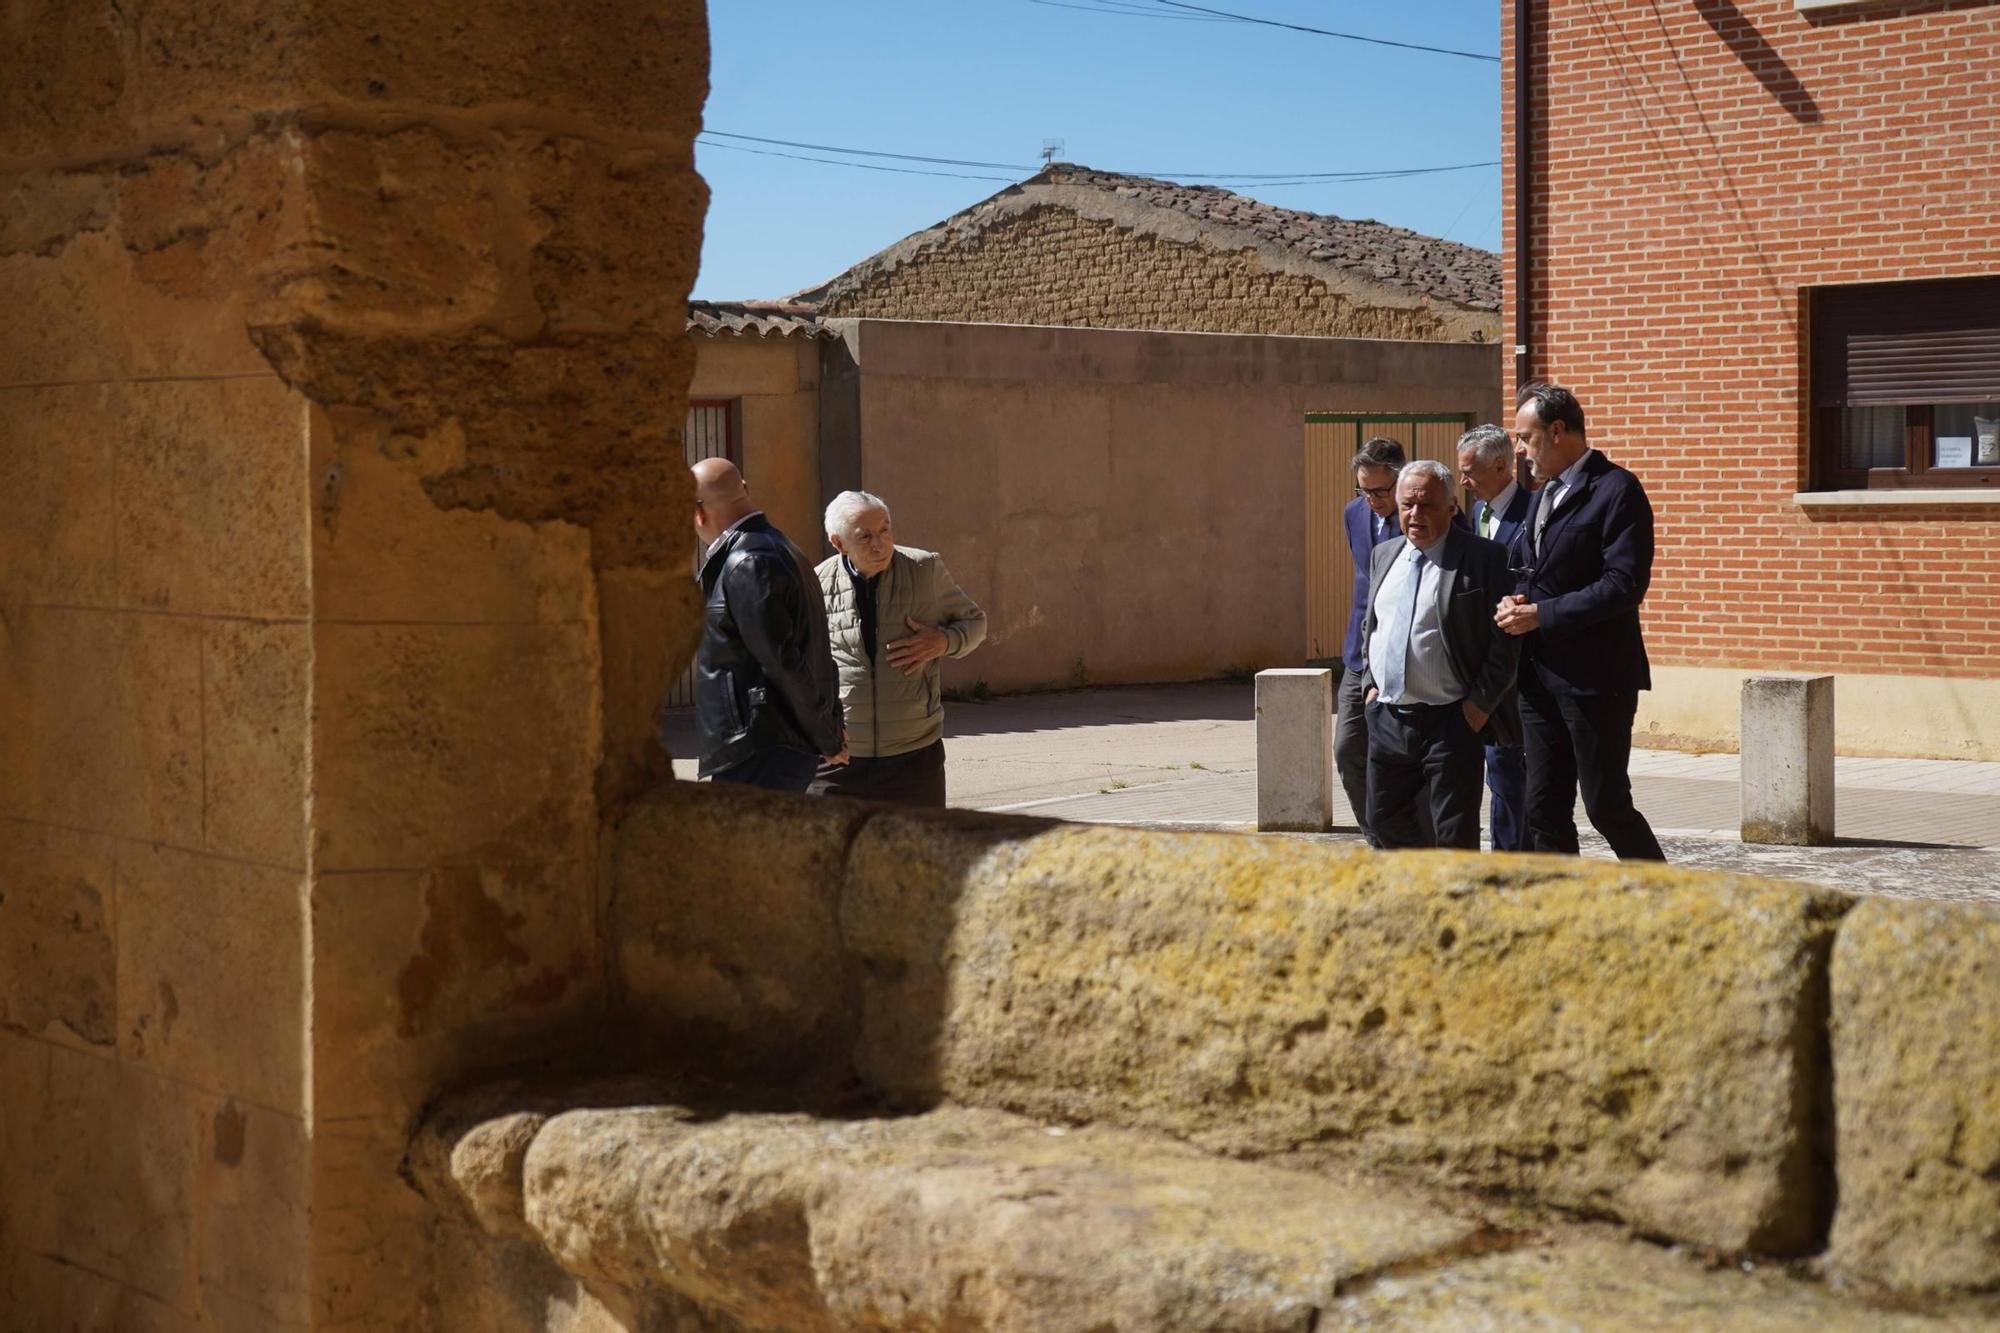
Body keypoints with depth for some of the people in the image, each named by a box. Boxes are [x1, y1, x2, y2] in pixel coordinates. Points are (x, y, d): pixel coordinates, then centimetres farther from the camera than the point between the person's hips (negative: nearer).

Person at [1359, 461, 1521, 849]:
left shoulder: (1484, 558, -8)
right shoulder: (1384, 556, 12)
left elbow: (1505, 639, -10)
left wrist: (1481, 702, -14)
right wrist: (1370, 682, 11)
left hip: (1450, 722, -6)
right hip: (1387, 718, 7)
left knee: (1455, 837, -1)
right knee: (1384, 820, 14)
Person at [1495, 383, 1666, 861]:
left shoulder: (1616, 490, -11)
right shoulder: (1544, 494, 17)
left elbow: (1624, 584, -19)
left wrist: (1542, 615, -19)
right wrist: (1515, 604, 2)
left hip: (1596, 679, -8)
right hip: (1540, 676, 8)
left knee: (1606, 806, -3)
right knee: (1544, 811, 8)